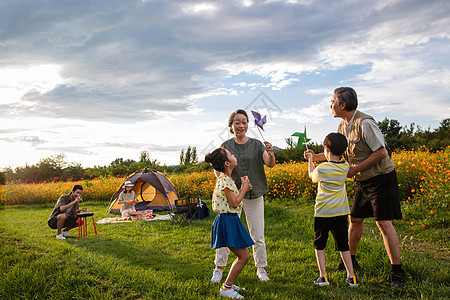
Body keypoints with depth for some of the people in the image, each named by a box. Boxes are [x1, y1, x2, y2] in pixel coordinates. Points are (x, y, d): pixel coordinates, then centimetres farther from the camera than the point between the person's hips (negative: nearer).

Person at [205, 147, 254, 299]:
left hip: (231, 220, 10)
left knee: (243, 256, 15)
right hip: (227, 220, -10)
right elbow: (234, 203, -20)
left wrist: (243, 189, 10)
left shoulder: (226, 179, 12)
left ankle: (229, 283, 26)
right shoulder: (225, 180, -19)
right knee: (244, 257, -5)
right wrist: (244, 188, -10)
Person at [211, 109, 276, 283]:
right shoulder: (225, 147, 4)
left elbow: (270, 164, -7)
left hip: (254, 195, 0)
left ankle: (261, 269, 21)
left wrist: (271, 153, -29)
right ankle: (219, 268, 15)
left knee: (257, 235, 5)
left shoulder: (256, 145, 3)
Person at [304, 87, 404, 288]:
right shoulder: (342, 127, 5)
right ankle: (351, 260, 30)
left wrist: (354, 169, -21)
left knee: (383, 222, -10)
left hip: (381, 178, -8)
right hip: (362, 181, 8)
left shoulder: (365, 123, -23)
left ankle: (396, 271, -2)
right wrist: (315, 156, 8)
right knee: (355, 219, 13)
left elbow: (381, 153, -23)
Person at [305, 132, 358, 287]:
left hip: (323, 213, -4)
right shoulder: (346, 167, -4)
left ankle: (323, 276, 9)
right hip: (341, 212, 4)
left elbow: (312, 175, 6)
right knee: (343, 245, 14)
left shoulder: (321, 169, -16)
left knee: (319, 245, 12)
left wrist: (310, 159, 20)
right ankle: (351, 276, 13)